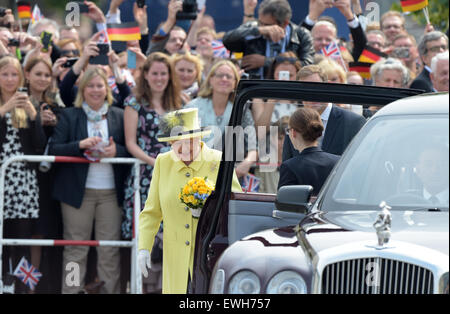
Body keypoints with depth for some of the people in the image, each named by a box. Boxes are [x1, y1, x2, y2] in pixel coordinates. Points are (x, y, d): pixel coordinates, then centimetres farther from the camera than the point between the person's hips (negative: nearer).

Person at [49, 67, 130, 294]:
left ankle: (110, 291, 4)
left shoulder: (119, 117, 12)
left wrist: (116, 150, -10)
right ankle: (71, 291, 3)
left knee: (110, 249, -1)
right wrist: (80, 145, -18)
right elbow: (54, 150, -3)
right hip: (78, 190, -1)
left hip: (110, 192, 1)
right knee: (76, 249, -1)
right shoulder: (69, 116, 7)